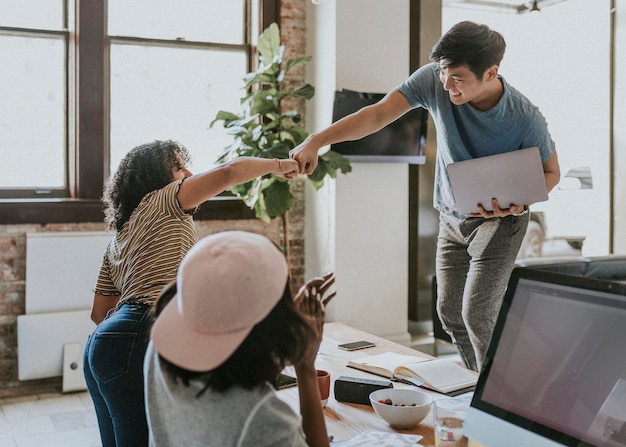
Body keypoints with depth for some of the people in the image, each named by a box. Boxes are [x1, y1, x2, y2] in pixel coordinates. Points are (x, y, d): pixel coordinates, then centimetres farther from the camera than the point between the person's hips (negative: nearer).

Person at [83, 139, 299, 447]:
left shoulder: (119, 238, 25)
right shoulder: (161, 202, 2)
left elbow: (99, 312, 24)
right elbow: (227, 171, -9)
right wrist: (278, 165, 5)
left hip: (102, 342, 10)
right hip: (135, 344, -10)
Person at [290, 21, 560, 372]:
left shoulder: (525, 119, -25)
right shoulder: (434, 80, -20)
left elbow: (551, 172, -8)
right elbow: (379, 114, -25)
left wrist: (519, 202, -28)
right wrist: (316, 141, -35)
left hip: (499, 219, -4)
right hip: (453, 216, 5)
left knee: (477, 313, -13)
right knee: (450, 311, 11)